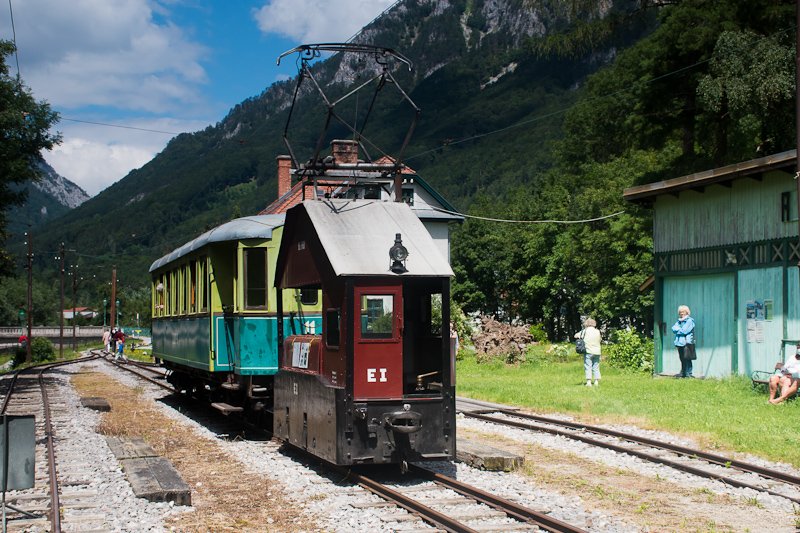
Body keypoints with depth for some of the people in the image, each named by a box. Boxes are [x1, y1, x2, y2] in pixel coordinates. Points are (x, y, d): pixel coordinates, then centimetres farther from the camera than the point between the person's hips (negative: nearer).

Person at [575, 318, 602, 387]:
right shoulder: (597, 331, 5)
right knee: (596, 367, 9)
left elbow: (576, 336, 1)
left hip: (588, 352, -3)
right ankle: (596, 381, 7)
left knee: (588, 367, -2)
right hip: (597, 352, 3)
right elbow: (599, 340, 14)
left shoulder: (585, 331, -3)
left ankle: (589, 381, -11)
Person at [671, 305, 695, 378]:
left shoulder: (690, 321, -3)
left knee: (687, 359, -8)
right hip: (680, 342, 6)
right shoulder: (679, 321, 19)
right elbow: (674, 328, 8)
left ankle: (688, 373, -6)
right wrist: (680, 329, -8)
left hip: (687, 342, -6)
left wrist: (678, 330, 2)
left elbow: (684, 331, -13)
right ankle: (682, 373, 15)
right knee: (682, 359, 10)